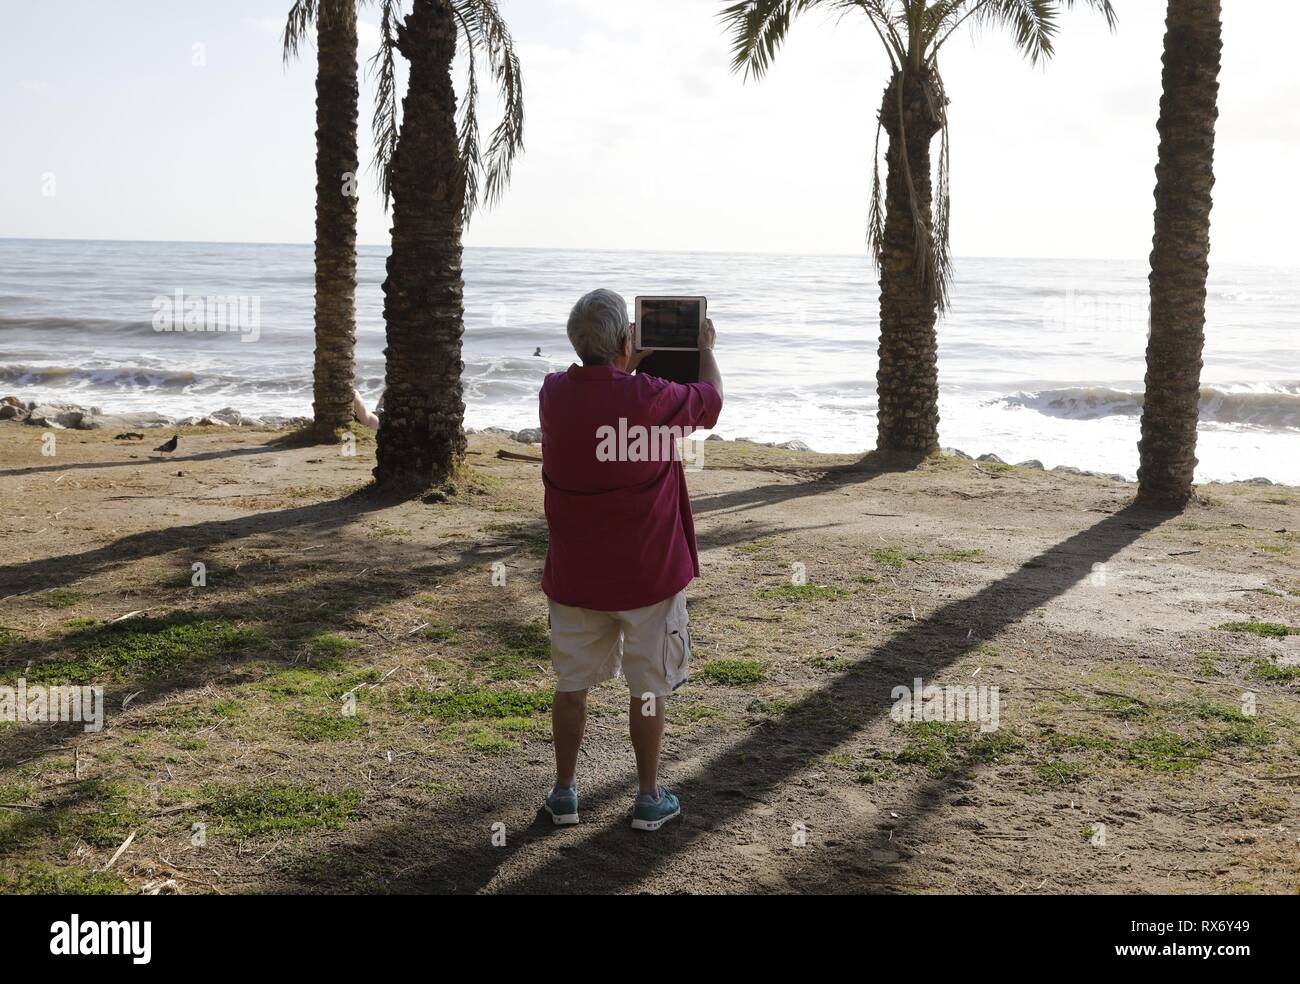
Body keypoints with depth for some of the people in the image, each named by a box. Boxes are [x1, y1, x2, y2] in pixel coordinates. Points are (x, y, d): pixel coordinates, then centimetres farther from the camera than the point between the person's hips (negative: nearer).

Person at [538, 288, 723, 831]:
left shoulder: (553, 393, -6)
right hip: (647, 572, -3)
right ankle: (649, 796, 21)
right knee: (648, 687, 11)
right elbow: (711, 400, 2)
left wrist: (626, 367, 27)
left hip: (575, 572, 4)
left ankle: (564, 791, 25)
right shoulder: (650, 397, -19)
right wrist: (706, 348, 18)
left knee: (571, 683, 15)